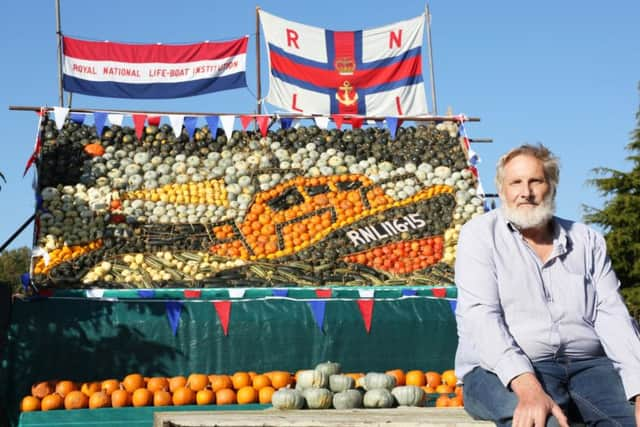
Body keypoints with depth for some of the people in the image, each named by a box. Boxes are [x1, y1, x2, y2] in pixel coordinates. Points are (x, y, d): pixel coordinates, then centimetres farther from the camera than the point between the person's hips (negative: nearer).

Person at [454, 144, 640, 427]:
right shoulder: (480, 234, 4)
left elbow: (612, 316, 4)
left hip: (588, 366, 4)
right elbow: (480, 315, -10)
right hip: (503, 371, -4)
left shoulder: (587, 240, 15)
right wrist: (527, 387, -26)